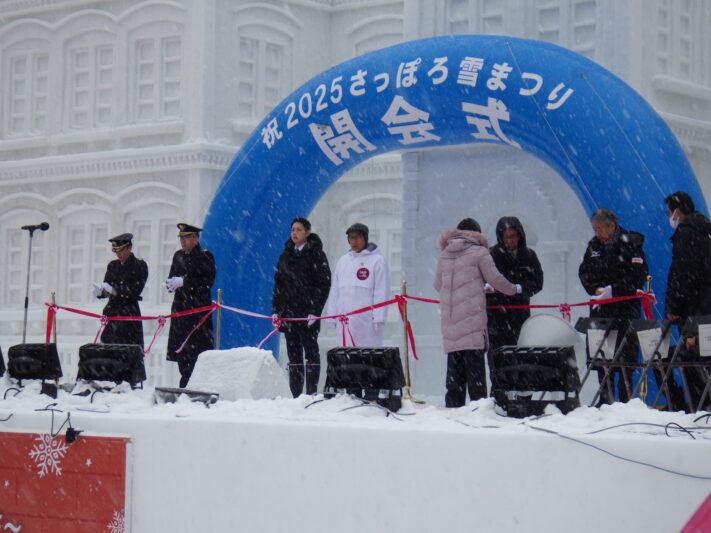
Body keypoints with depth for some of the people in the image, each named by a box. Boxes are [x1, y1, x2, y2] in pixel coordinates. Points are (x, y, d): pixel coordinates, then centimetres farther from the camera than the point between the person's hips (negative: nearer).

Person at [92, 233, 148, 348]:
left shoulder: (140, 265, -2)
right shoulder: (113, 265, 14)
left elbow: (135, 290, -11)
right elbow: (107, 290, 13)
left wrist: (113, 289, -17)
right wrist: (99, 291, -10)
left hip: (130, 312, -5)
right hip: (112, 311, 5)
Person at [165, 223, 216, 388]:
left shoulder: (205, 256, -3)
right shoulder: (178, 256, 16)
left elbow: (208, 281, -12)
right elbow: (173, 276, 22)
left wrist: (183, 281, -18)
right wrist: (171, 284, -2)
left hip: (199, 308, -6)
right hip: (181, 306, 6)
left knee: (198, 349, -11)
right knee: (181, 347, 4)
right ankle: (186, 383, 9)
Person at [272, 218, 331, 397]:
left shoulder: (316, 255, -3)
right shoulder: (285, 255, 14)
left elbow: (323, 284, -7)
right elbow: (278, 284, 17)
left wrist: (315, 311, -15)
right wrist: (275, 310, 9)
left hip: (308, 314, -5)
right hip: (288, 313, 6)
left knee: (310, 352, -3)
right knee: (293, 355, 7)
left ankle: (312, 393, -2)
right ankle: (295, 394, 10)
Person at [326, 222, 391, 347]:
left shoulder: (377, 260, -1)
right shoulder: (343, 261, 16)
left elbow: (381, 291, -5)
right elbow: (335, 291, 18)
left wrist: (378, 318, -12)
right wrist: (332, 316, 12)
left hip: (367, 319, -5)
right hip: (344, 318, 5)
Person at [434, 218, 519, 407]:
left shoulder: (444, 255, 14)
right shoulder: (479, 252, 0)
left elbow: (438, 284, 20)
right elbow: (495, 279, 2)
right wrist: (515, 289, 19)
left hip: (449, 320, 5)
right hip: (472, 319, -5)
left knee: (454, 367, 8)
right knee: (475, 366, -5)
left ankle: (453, 407, 6)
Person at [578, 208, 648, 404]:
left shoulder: (630, 244, -6)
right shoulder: (594, 245, 10)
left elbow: (638, 276, -11)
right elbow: (584, 272, 13)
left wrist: (613, 290, -15)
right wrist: (596, 289, -5)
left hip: (626, 308, -5)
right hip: (601, 307, 5)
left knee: (626, 351, -6)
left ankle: (626, 397, -1)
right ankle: (605, 397, 10)